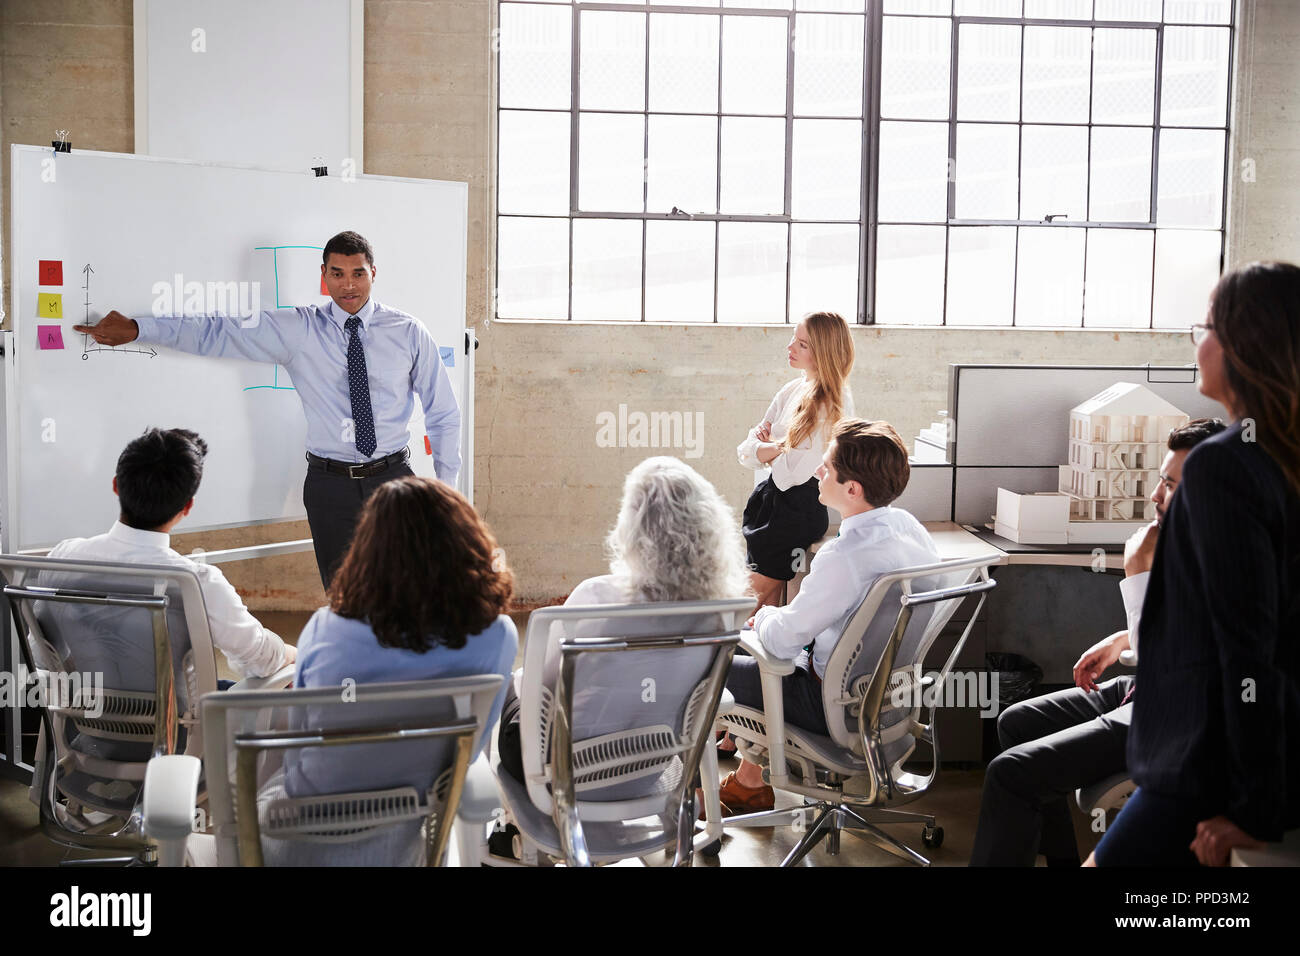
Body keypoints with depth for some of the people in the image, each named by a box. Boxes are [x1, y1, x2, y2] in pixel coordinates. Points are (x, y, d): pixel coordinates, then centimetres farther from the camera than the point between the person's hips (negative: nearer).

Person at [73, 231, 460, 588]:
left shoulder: (409, 332, 1)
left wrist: (447, 487, 3)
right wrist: (135, 328, -7)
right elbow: (215, 334, -1)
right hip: (330, 482, 0)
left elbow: (444, 412, 6)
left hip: (392, 478, 0)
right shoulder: (297, 329, 0)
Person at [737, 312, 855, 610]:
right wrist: (779, 447, -12)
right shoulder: (791, 390, 9)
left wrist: (766, 449, -1)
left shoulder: (834, 404, -14)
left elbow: (794, 472, -19)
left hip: (799, 505, -7)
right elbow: (745, 452, 7)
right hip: (769, 495, 7)